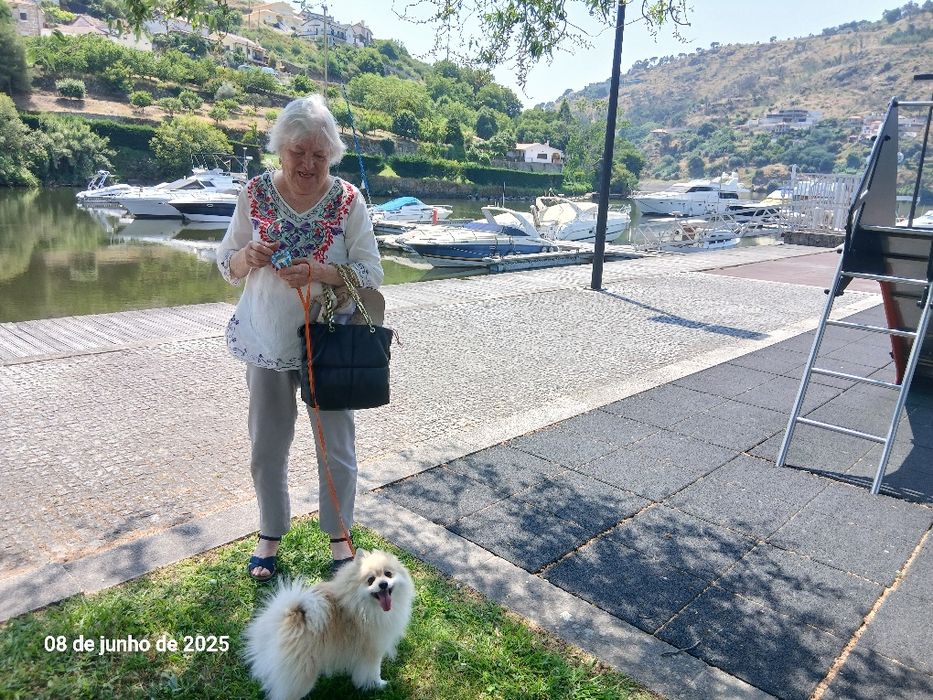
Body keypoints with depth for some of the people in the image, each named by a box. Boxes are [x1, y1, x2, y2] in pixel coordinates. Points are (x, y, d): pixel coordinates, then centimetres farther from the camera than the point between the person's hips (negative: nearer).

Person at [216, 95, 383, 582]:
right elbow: (226, 265, 4)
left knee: (337, 446, 9)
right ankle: (270, 533, 36)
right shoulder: (256, 193, -2)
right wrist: (248, 257, -19)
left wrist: (319, 272, -26)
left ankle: (339, 534, 32)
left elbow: (371, 274, -9)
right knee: (266, 447, 13)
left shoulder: (348, 200, -7)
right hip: (267, 342, 2)